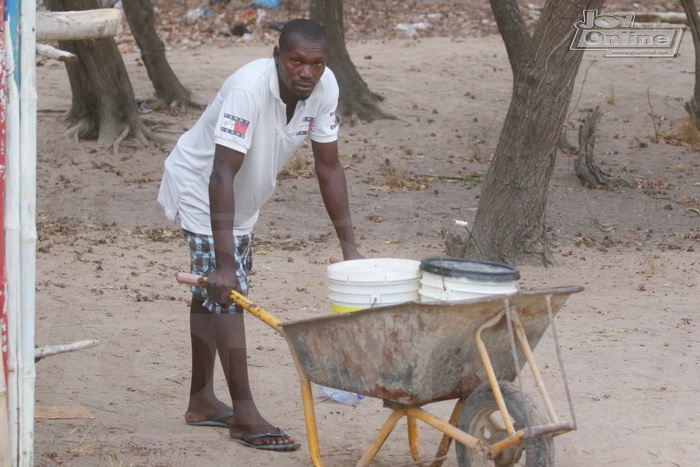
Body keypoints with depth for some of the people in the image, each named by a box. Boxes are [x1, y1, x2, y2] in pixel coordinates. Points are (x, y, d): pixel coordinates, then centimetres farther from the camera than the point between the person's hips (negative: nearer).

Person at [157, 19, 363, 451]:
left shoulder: (324, 86, -18)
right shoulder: (248, 89, -37)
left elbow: (328, 167, -9)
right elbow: (222, 176, -39)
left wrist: (349, 246, -10)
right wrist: (224, 262, -42)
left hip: (242, 199, 7)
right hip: (199, 185, -7)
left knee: (210, 293, 18)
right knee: (226, 293, -13)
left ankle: (201, 400, 28)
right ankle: (245, 415, -9)